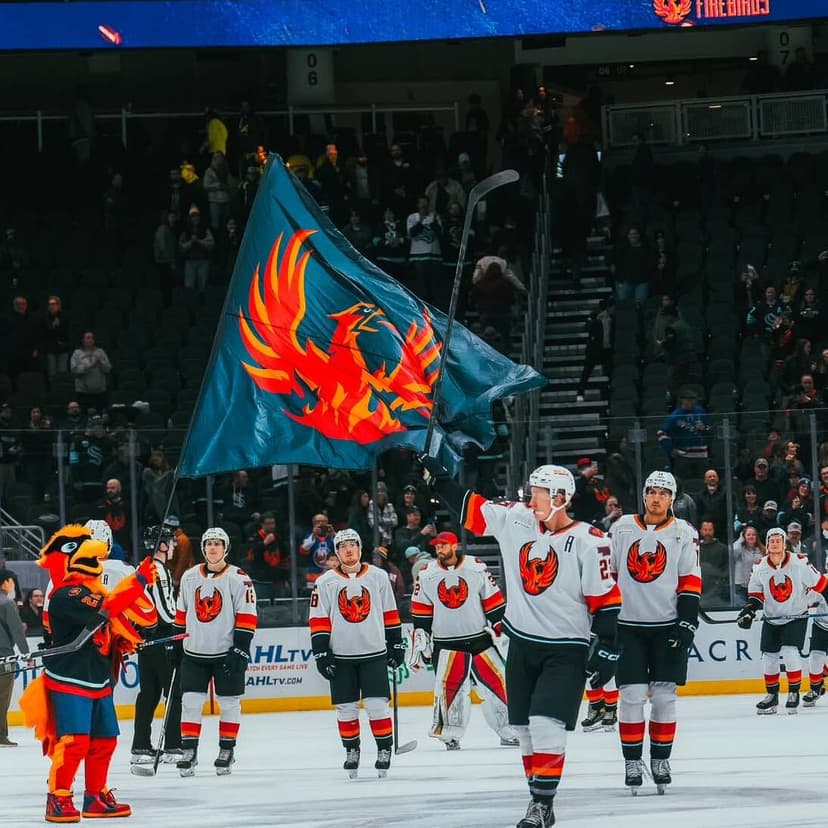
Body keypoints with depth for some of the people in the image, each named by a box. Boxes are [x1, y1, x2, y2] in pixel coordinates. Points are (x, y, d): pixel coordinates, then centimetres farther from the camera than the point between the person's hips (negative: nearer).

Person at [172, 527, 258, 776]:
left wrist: (240, 648, -14)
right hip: (194, 652, 3)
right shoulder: (190, 577, 6)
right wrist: (177, 643, 13)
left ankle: (226, 751, 15)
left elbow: (247, 616, -9)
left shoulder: (238, 578, -7)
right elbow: (181, 613, 15)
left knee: (229, 702, 4)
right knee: (190, 701, -2)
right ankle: (188, 752, 3)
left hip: (226, 651, -3)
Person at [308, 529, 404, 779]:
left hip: (374, 653, 0)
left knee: (377, 704, -6)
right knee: (346, 707, 4)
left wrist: (396, 645, 8)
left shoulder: (378, 577, 3)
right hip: (341, 656, 0)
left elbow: (390, 614, 9)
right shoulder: (325, 583, 0)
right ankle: (351, 751, 18)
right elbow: (318, 621, -1)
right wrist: (321, 653, -6)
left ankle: (385, 750, 5)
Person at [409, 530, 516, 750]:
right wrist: (420, 636, 3)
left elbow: (493, 599, 0)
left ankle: (509, 731, 6)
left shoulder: (477, 568, -3)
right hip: (446, 643, 0)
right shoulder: (427, 575, 2)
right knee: (448, 686, -10)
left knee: (497, 681, -1)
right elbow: (421, 609, 7)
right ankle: (450, 735, -1)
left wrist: (501, 627, -3)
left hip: (479, 637, 0)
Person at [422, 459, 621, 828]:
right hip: (521, 645, 6)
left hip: (565, 650, -6)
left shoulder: (588, 542, -15)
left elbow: (606, 598, -12)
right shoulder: (516, 521, -1)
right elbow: (470, 508, 10)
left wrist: (607, 651, -14)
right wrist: (437, 477, 5)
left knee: (546, 724, -18)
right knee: (525, 727, 8)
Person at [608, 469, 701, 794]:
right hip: (628, 625, 0)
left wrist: (686, 624, -8)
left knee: (663, 697, 1)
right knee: (632, 696, -4)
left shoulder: (684, 534, 1)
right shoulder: (621, 529, 4)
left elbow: (691, 582, -1)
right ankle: (632, 762, 4)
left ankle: (660, 760, 12)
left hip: (667, 627, 0)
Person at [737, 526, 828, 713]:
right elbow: (756, 593, 4)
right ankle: (772, 696, 17)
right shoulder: (760, 568, -6)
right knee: (769, 657, 3)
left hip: (796, 617, -3)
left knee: (790, 652, -17)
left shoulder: (800, 563, -15)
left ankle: (794, 693, -1)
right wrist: (749, 610, -9)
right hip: (771, 619, 4)